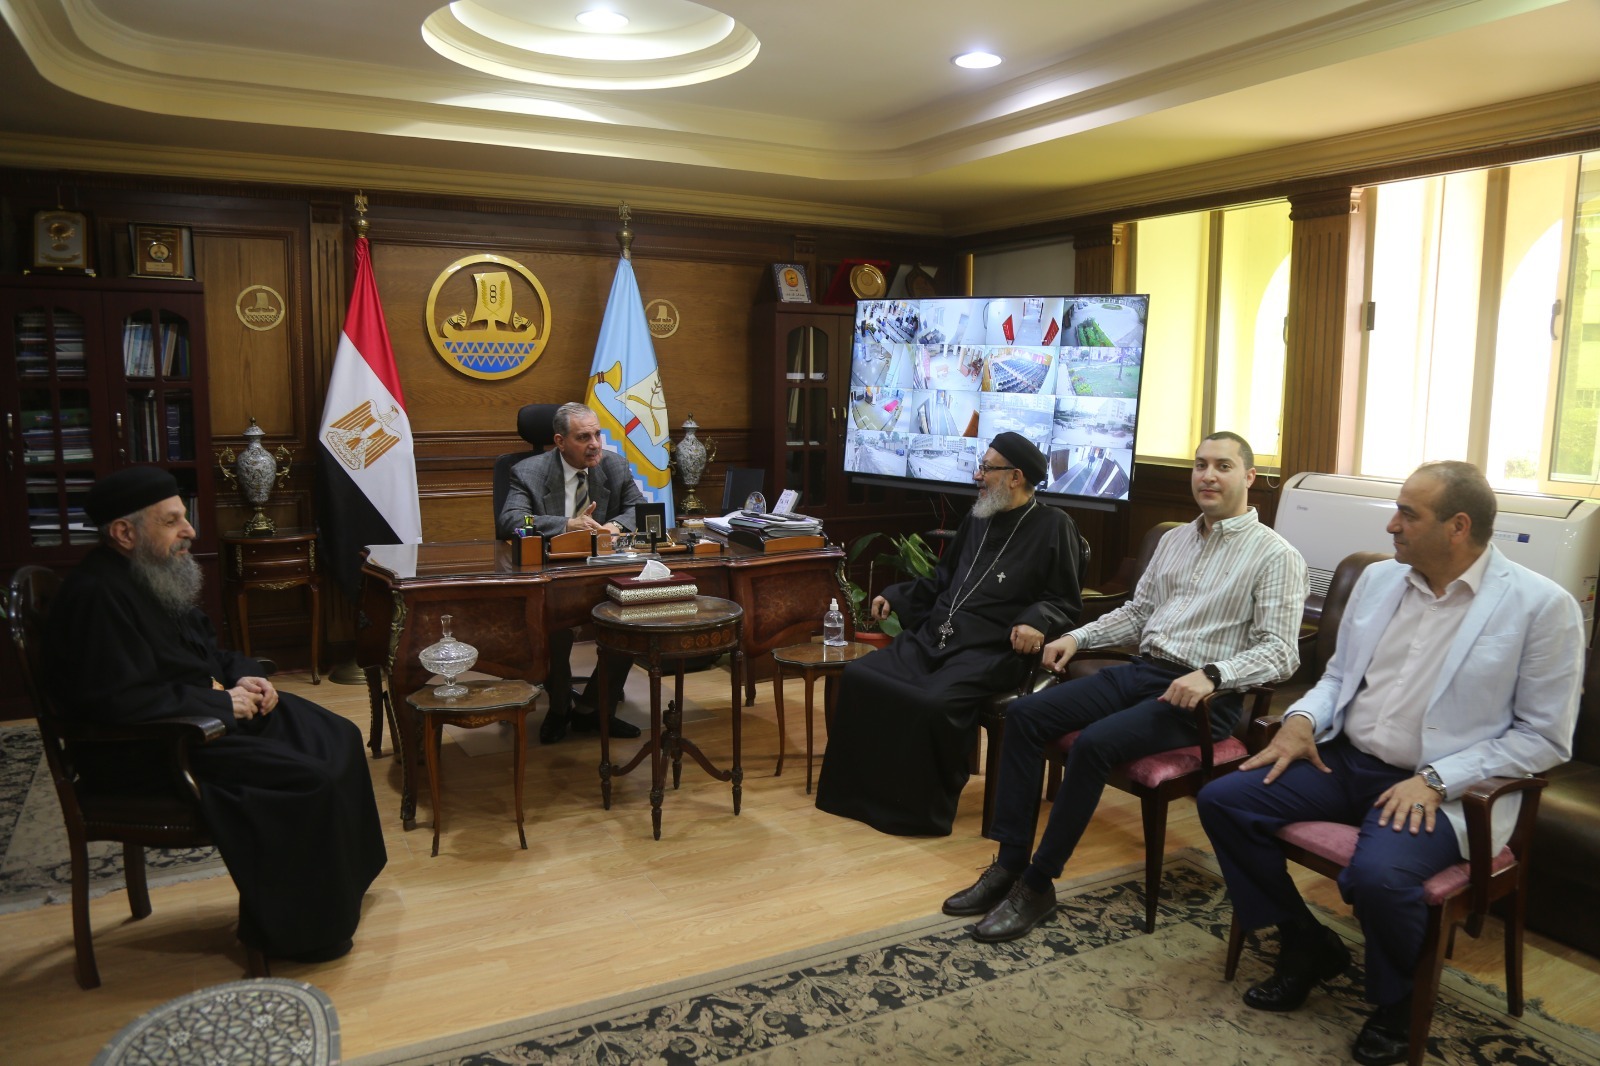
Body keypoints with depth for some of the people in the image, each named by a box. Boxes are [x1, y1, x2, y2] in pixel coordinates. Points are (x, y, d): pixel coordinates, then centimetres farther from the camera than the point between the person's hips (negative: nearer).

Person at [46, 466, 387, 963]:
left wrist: (243, 678, 1)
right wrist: (222, 704, -21)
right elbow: (121, 704, -28)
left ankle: (339, 880, 21)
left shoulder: (161, 575, 9)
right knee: (310, 779, -21)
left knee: (339, 740, 7)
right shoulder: (97, 596, -22)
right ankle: (293, 931, -4)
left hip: (210, 708, 10)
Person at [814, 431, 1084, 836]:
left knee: (935, 703, -33)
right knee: (859, 676, -13)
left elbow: (1065, 601, 0)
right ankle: (857, 786, -3)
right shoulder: (977, 518, 20)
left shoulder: (1052, 526, 0)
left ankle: (925, 809, -11)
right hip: (933, 636, 7)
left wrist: (1037, 621, -21)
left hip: (990, 650, -7)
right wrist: (895, 596, 19)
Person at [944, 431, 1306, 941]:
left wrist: (1212, 675, -27)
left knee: (1095, 742, -31)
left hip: (1204, 695, -7)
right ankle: (1008, 865, -8)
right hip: (1142, 671, 7)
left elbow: (1280, 652, -12)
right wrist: (1078, 637, 9)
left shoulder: (1276, 556, -4)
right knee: (1024, 715, -10)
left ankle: (1037, 886, -15)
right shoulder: (1175, 540, 18)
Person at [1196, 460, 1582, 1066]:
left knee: (1377, 874, -34)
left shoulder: (1541, 606, -9)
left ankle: (1398, 1001, 3)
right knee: (1222, 801, -9)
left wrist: (1436, 780, -18)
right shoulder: (1379, 579, 8)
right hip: (1344, 760, 6)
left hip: (1443, 787, -6)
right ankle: (1306, 946, 12)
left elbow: (1544, 736, -8)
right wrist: (1302, 720, -3)